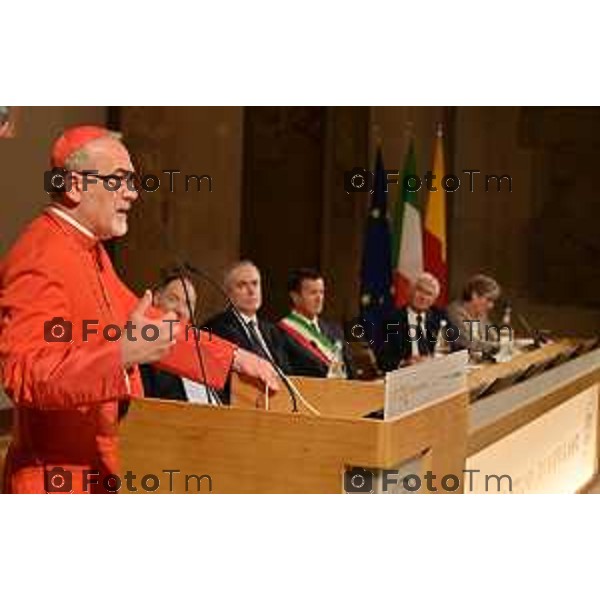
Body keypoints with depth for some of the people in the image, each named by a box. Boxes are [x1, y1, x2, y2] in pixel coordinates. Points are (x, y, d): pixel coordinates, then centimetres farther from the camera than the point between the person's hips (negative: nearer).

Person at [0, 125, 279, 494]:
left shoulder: (91, 253, 14)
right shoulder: (39, 262, -19)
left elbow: (150, 326, 19)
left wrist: (234, 358, 12)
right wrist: (121, 354, -38)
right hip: (62, 480, -10)